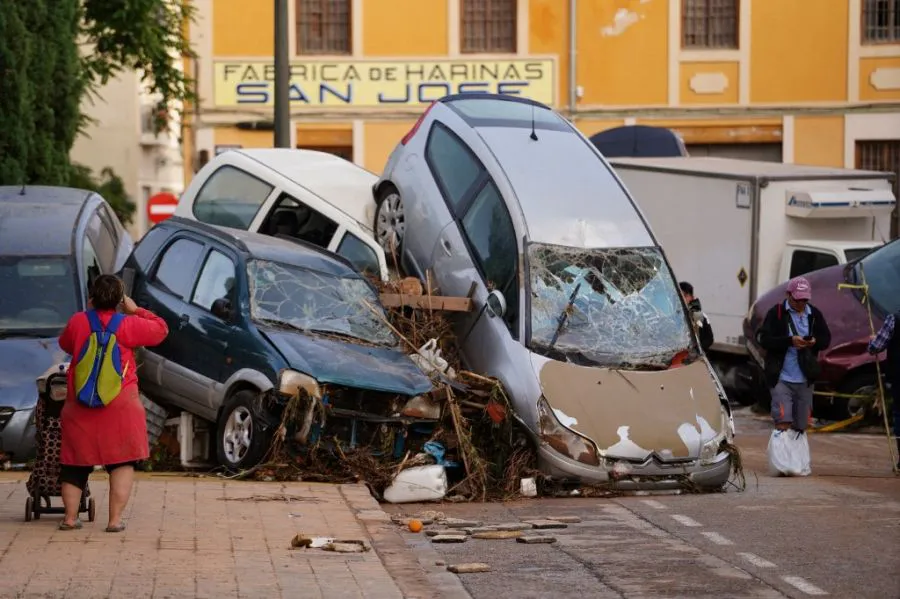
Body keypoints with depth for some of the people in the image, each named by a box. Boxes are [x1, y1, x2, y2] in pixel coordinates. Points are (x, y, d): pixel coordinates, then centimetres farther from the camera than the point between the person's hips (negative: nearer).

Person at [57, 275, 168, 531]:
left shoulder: (77, 322, -1)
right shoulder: (128, 325, -7)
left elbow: (65, 344, 20)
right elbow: (161, 329, 6)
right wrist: (136, 311, 14)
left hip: (80, 405, 3)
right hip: (119, 405, -3)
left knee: (75, 461, 13)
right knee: (122, 461, 5)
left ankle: (70, 517, 13)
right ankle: (115, 519, -3)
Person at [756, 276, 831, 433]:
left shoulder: (815, 314, 7)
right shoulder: (776, 313, -5)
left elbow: (826, 339, 12)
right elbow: (764, 339, -11)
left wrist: (815, 342, -12)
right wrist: (790, 341, -23)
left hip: (805, 378, 4)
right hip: (781, 377, -4)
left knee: (801, 426, 10)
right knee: (783, 422, -14)